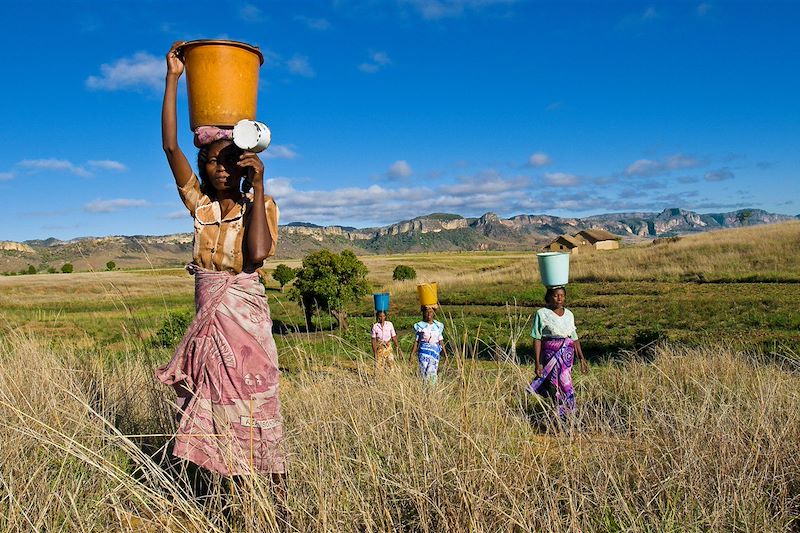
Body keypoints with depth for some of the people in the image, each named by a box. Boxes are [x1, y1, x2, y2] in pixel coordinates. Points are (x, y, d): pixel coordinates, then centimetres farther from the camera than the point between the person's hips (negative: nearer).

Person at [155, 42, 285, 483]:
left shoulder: (261, 206, -4)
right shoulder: (199, 205, 6)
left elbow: (257, 254, -23)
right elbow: (170, 145, -2)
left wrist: (258, 186, -18)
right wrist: (172, 78, -2)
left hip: (246, 320, -4)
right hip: (207, 321, 4)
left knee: (254, 413, -1)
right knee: (220, 416, 9)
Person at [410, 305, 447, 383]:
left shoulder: (438, 326, 11)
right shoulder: (420, 326, 4)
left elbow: (441, 340, 15)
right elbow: (416, 341, 5)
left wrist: (444, 352, 6)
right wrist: (412, 354, 1)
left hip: (435, 352, 2)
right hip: (424, 351, -2)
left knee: (433, 372, -6)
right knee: (424, 372, -12)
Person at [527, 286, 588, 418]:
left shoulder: (569, 314, 9)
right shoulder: (542, 314, -5)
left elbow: (574, 338, 15)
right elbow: (537, 339, -6)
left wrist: (582, 359, 12)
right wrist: (538, 363, -10)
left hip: (568, 356, 4)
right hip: (550, 356, -4)